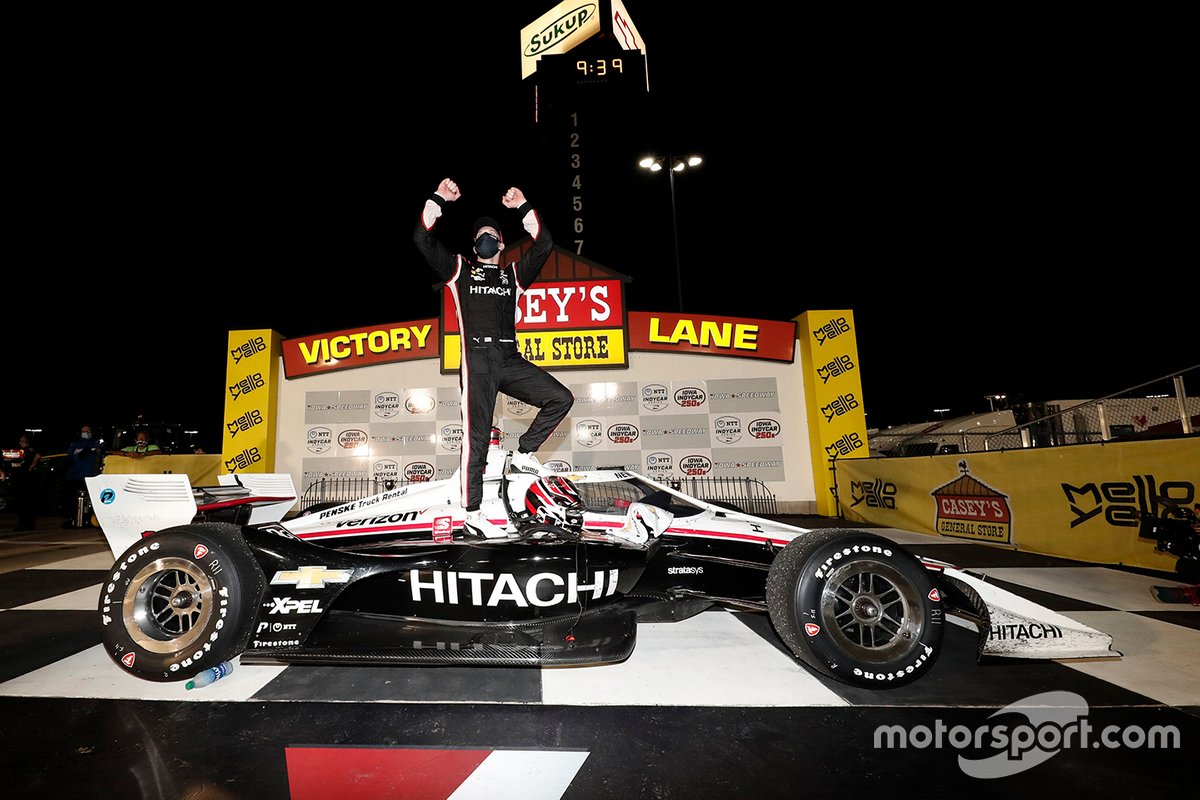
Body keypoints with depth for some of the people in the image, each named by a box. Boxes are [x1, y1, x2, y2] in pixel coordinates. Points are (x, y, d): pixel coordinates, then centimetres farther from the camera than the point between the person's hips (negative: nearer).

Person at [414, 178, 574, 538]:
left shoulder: (514, 273, 21)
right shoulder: (459, 269, 17)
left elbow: (543, 245, 10)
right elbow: (423, 239, 8)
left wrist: (523, 207, 7)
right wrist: (438, 199, 5)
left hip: (510, 360, 3)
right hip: (477, 360, -3)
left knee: (561, 398, -8)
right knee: (476, 435, -7)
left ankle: (524, 453, 8)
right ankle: (473, 513, 0)